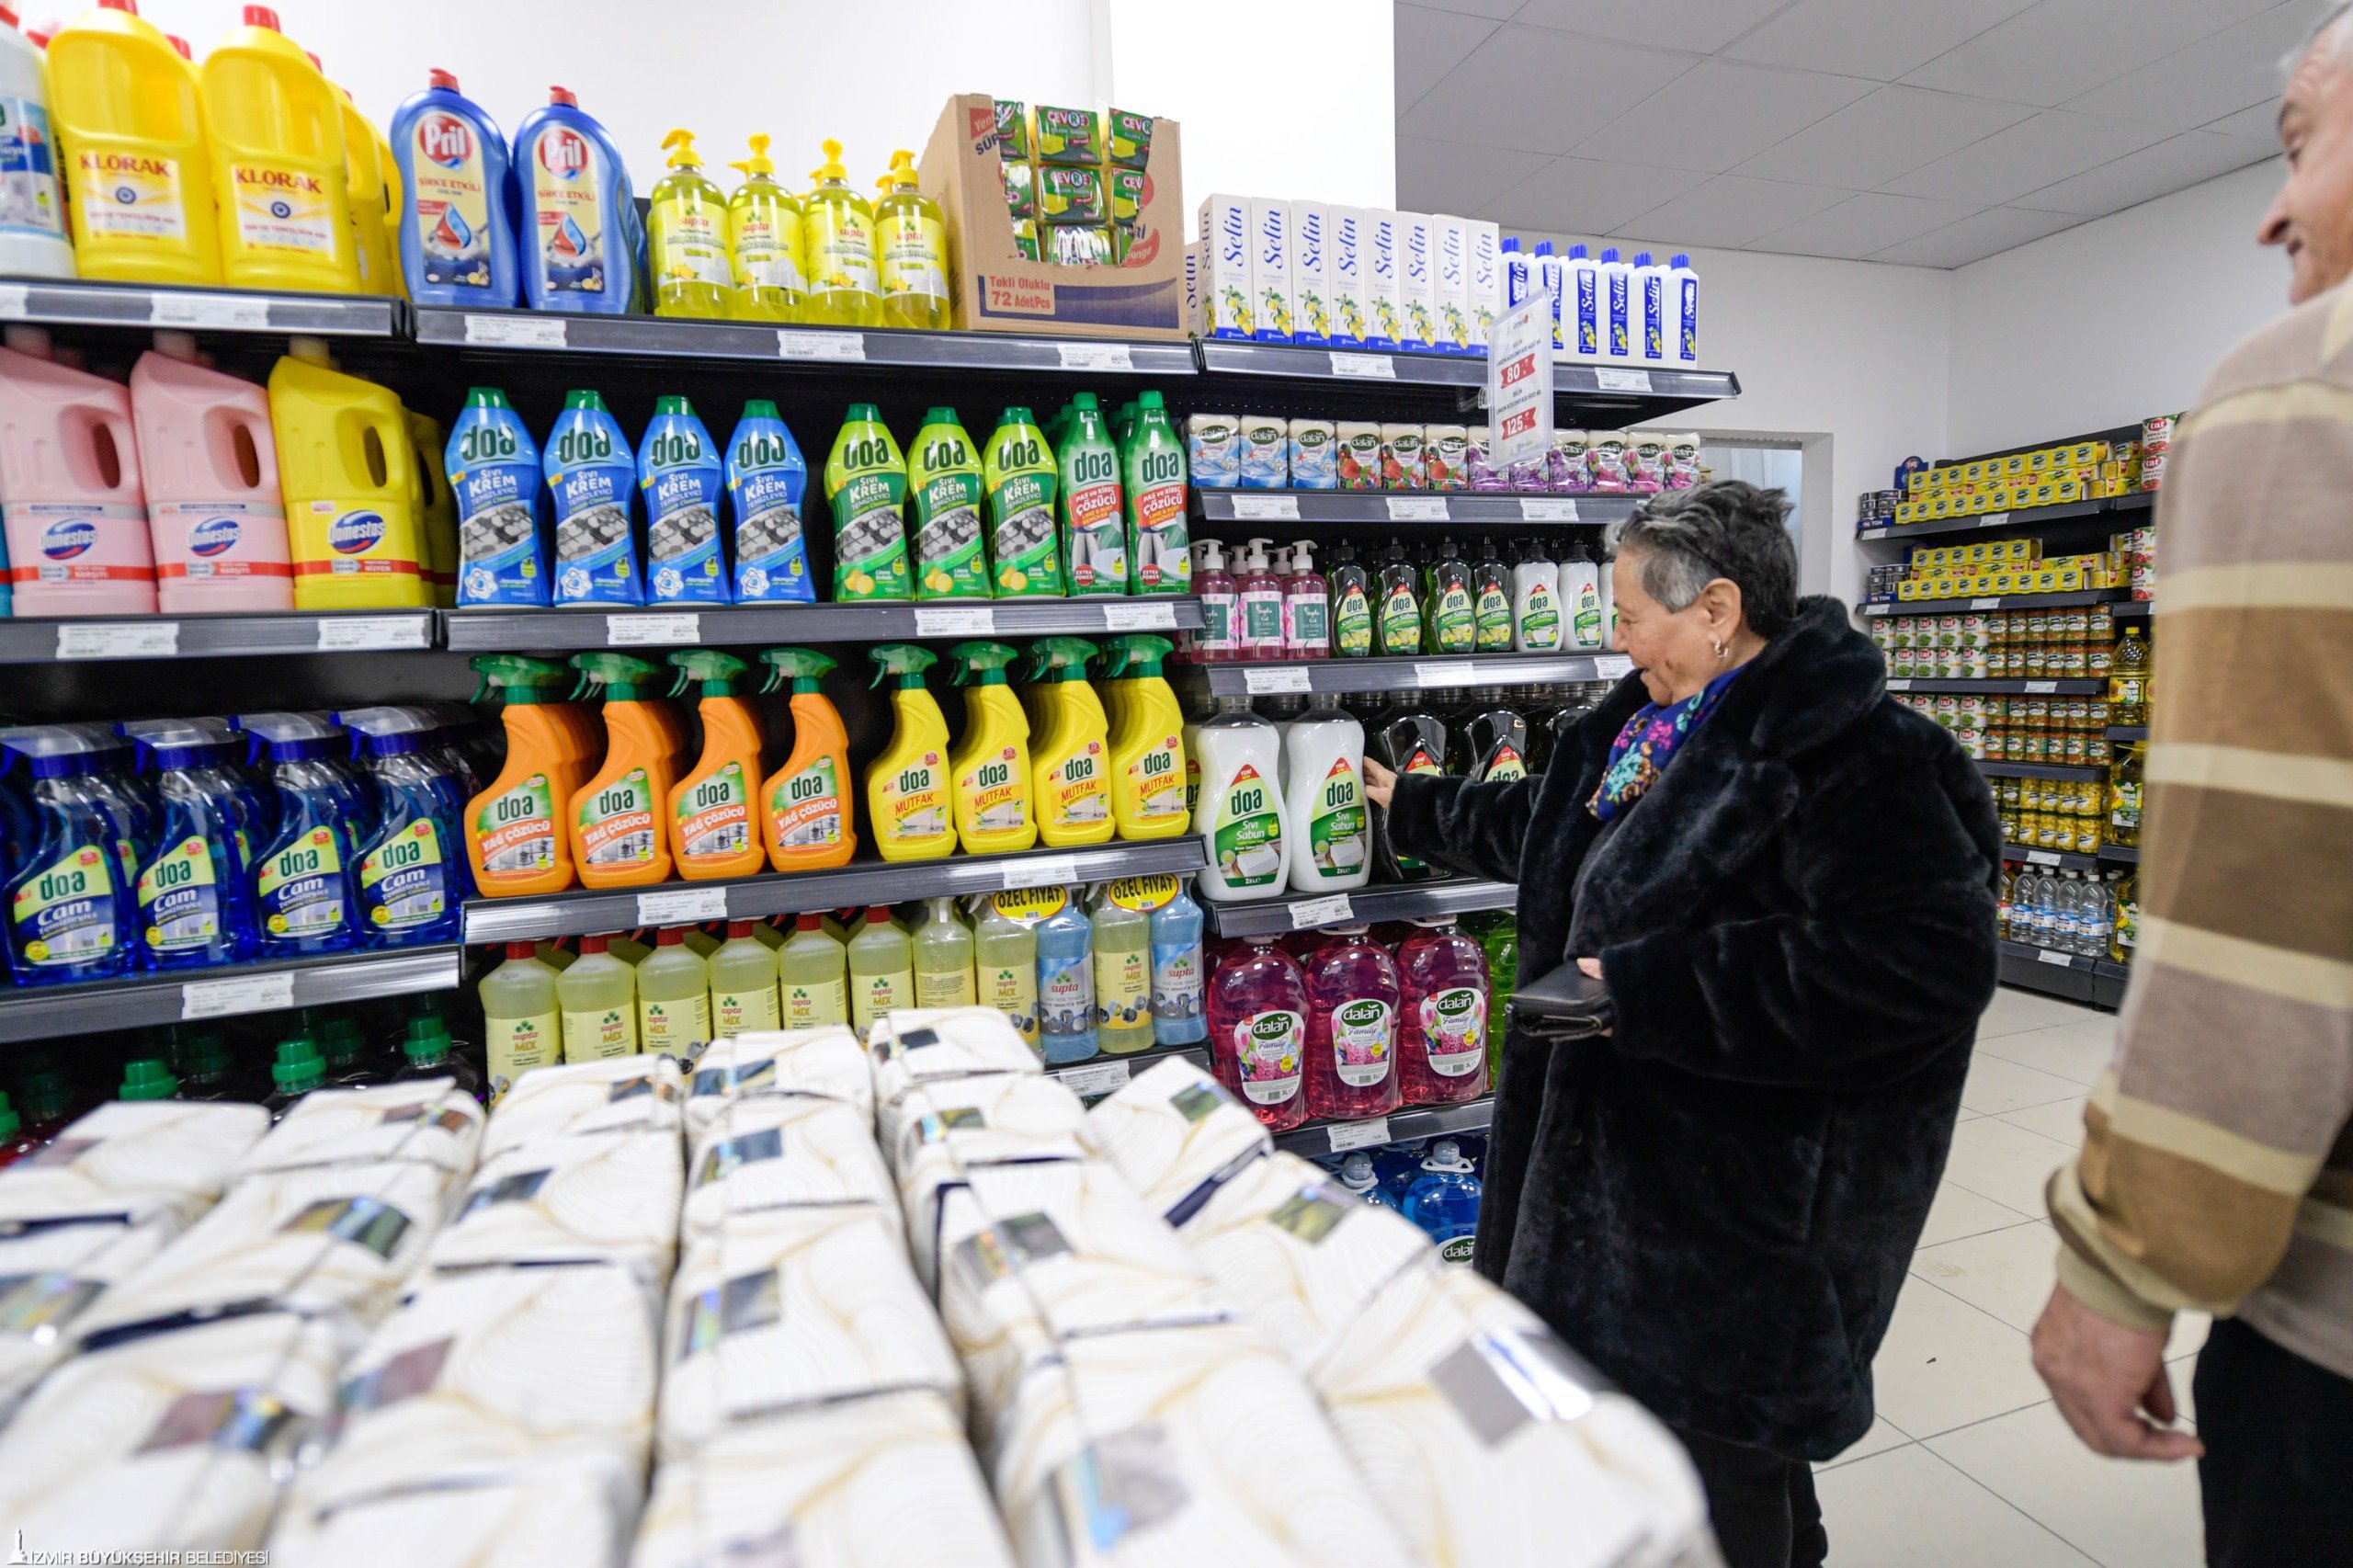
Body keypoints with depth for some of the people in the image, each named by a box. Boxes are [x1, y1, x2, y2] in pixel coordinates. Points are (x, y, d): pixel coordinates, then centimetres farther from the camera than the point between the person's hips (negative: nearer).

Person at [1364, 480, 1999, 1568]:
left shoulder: (1855, 757, -20)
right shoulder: (1645, 724, 8)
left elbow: (1927, 961, -29)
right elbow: (1535, 823, 24)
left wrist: (1650, 991, -27)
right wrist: (1411, 808, 33)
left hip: (1741, 1200, -9)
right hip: (1623, 1153, 9)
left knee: (1721, 1458, 8)